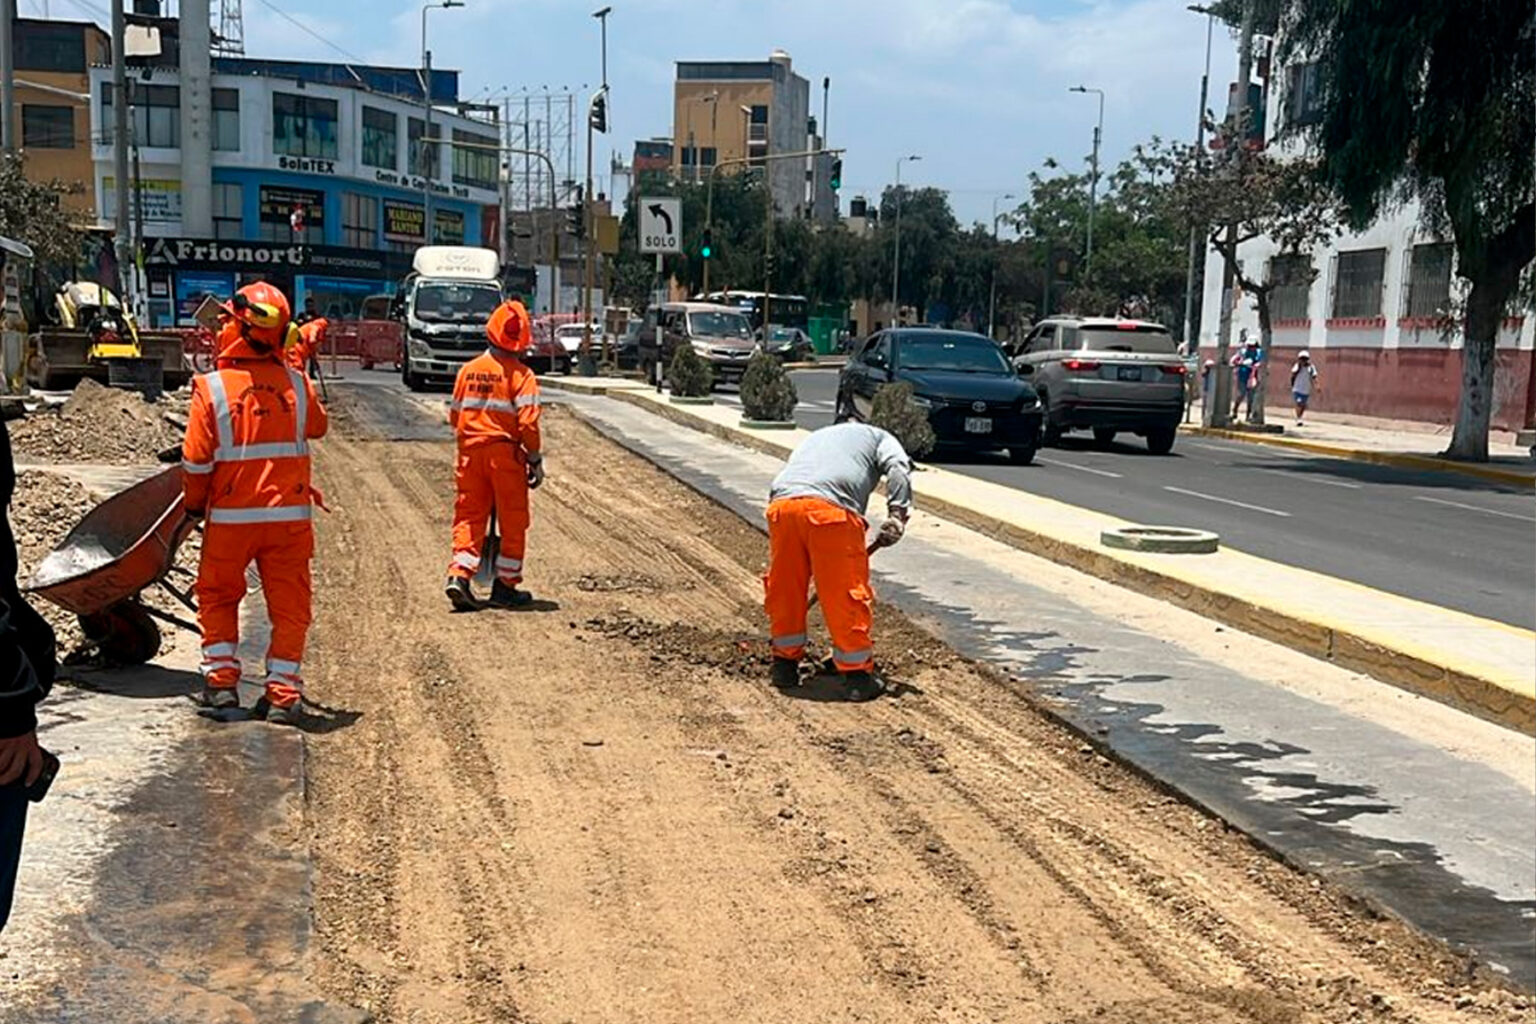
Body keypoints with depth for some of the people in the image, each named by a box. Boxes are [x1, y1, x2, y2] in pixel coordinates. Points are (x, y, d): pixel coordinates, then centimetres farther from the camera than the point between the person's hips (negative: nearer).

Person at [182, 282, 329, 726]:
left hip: (230, 518, -1)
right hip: (290, 515, 1)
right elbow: (318, 426, 15)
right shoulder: (297, 384, -5)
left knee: (218, 597, 19)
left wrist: (194, 503, 9)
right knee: (289, 605, 9)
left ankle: (221, 681, 18)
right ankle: (283, 693, 9)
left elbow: (196, 461, -8)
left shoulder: (212, 388, -12)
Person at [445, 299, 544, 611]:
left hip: (471, 452, 4)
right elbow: (528, 421, -14)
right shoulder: (520, 374, -9)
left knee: (469, 516, 10)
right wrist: (536, 460, -6)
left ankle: (459, 574, -5)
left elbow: (454, 415, 12)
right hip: (505, 452, -4)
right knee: (513, 522, 7)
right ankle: (505, 585, 10)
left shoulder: (468, 369, 6)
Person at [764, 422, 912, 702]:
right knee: (847, 595, 5)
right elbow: (898, 469, 5)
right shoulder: (879, 437, 28)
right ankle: (858, 674, 12)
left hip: (781, 504, 5)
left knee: (785, 591, 19)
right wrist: (898, 515, -5)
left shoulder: (815, 438, 42)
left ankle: (785, 665, 30)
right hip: (831, 508, -4)